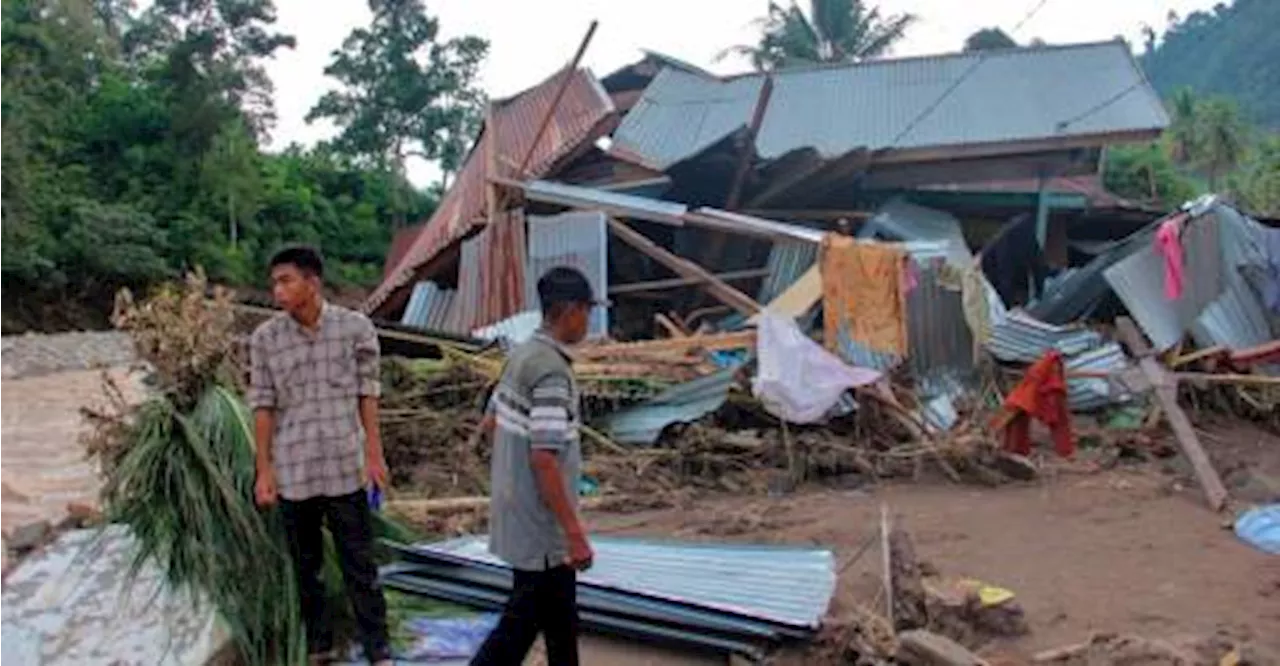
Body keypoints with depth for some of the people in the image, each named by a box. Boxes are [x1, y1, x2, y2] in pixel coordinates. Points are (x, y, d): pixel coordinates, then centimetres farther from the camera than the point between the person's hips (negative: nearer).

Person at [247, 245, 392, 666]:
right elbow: (262, 406, 0)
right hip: (292, 472, 1)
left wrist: (374, 454, 0)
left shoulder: (356, 327, -5)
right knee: (306, 567, 14)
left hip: (345, 468, -1)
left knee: (360, 565, 6)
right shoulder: (264, 339, -3)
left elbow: (367, 394, 1)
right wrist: (264, 471, -1)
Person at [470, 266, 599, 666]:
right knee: (522, 622, 3)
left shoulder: (521, 356, 5)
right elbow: (544, 460, -27)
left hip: (517, 511, 9)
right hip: (540, 525, -9)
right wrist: (575, 533, -22)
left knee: (559, 618, 20)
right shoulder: (552, 371, -23)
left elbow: (490, 422, 16)